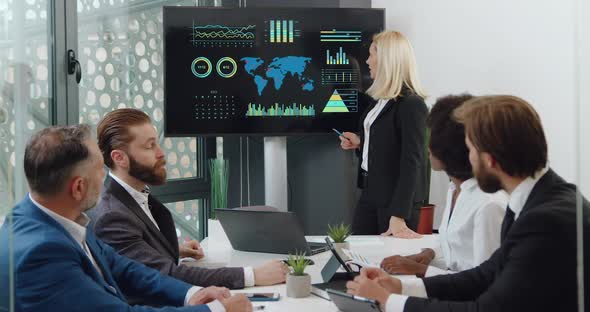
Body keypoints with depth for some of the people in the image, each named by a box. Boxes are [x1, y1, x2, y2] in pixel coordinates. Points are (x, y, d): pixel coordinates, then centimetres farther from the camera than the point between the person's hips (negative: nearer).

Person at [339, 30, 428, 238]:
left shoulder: (411, 105, -17)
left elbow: (411, 162, -21)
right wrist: (359, 143, 4)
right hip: (371, 191, 9)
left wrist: (398, 216, -26)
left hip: (397, 196, -8)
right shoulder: (381, 100, 10)